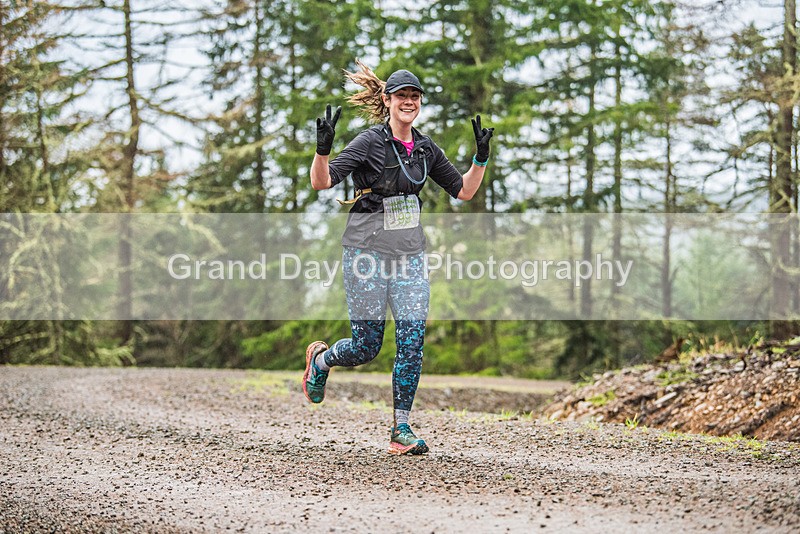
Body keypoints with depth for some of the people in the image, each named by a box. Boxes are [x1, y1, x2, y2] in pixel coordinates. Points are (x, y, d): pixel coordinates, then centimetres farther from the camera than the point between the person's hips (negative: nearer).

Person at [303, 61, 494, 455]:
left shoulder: (426, 149, 8)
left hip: (410, 255, 5)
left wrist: (481, 157, 0)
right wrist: (323, 148, -36)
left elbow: (463, 190, 14)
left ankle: (400, 430, 2)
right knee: (367, 347, -1)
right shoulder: (370, 142, -10)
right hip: (367, 252, -5)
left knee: (412, 341, -5)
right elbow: (321, 182, -18)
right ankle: (320, 358, 33)